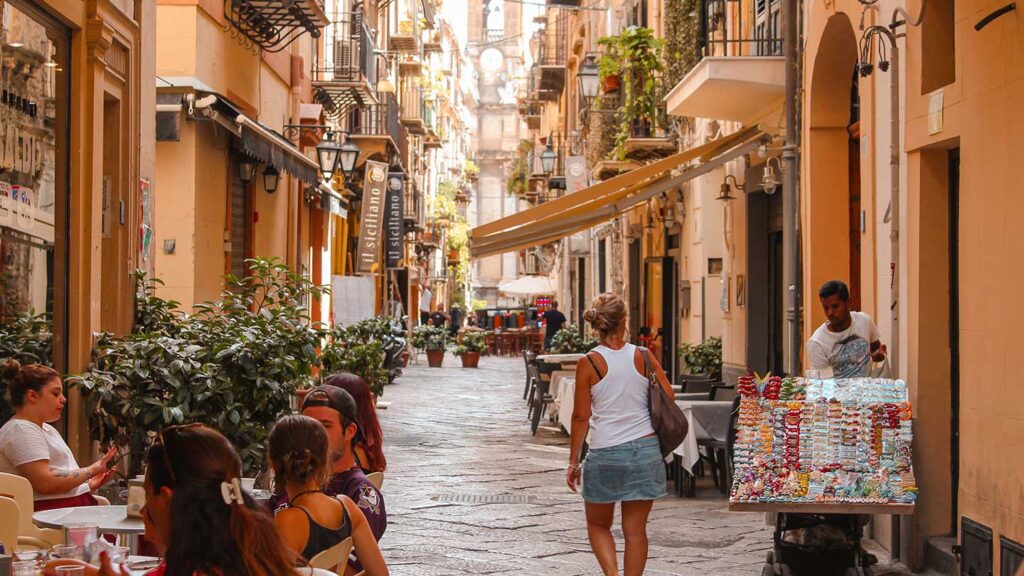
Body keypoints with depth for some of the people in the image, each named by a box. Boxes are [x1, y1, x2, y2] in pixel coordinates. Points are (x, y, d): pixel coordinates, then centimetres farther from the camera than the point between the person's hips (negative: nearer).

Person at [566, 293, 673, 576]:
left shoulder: (589, 363, -6)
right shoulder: (643, 356, -1)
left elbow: (581, 416, -4)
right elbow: (669, 397, 3)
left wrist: (573, 462, 3)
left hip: (605, 454, -2)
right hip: (645, 450, 2)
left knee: (598, 525, 16)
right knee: (635, 529, 9)